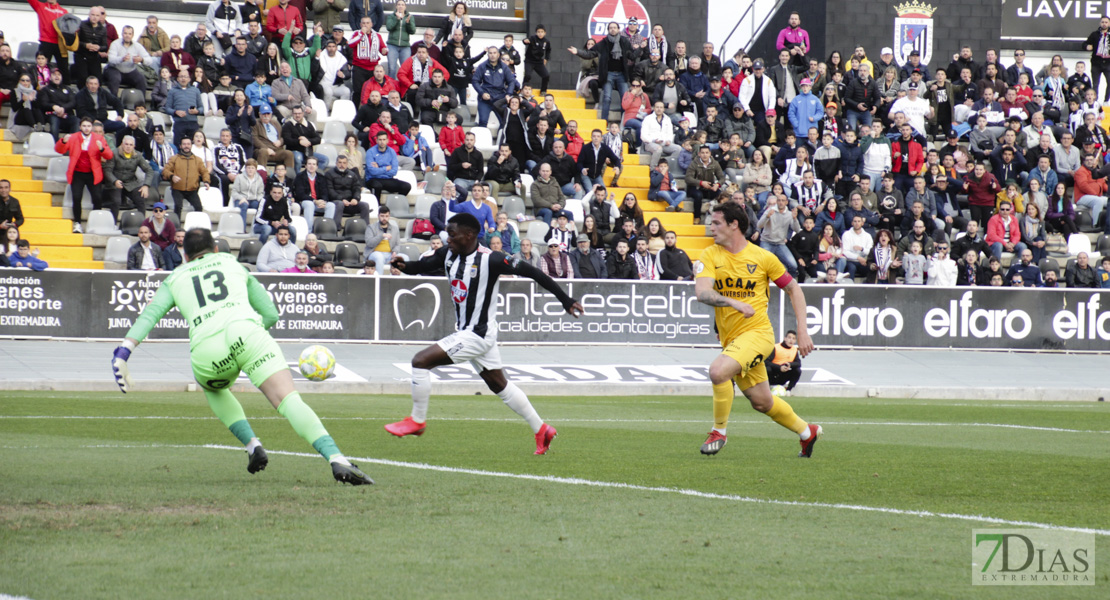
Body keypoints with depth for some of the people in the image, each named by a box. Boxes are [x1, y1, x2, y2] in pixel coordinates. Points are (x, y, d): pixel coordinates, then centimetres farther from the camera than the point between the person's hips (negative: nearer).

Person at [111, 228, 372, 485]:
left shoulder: (175, 279, 32)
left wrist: (123, 352, 3)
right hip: (245, 332, -1)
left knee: (213, 390, 36)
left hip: (205, 348, 1)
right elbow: (270, 314, 33)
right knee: (289, 401, -11)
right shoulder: (233, 265, 34)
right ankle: (336, 459, -33)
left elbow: (150, 314, 13)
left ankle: (252, 445, 18)